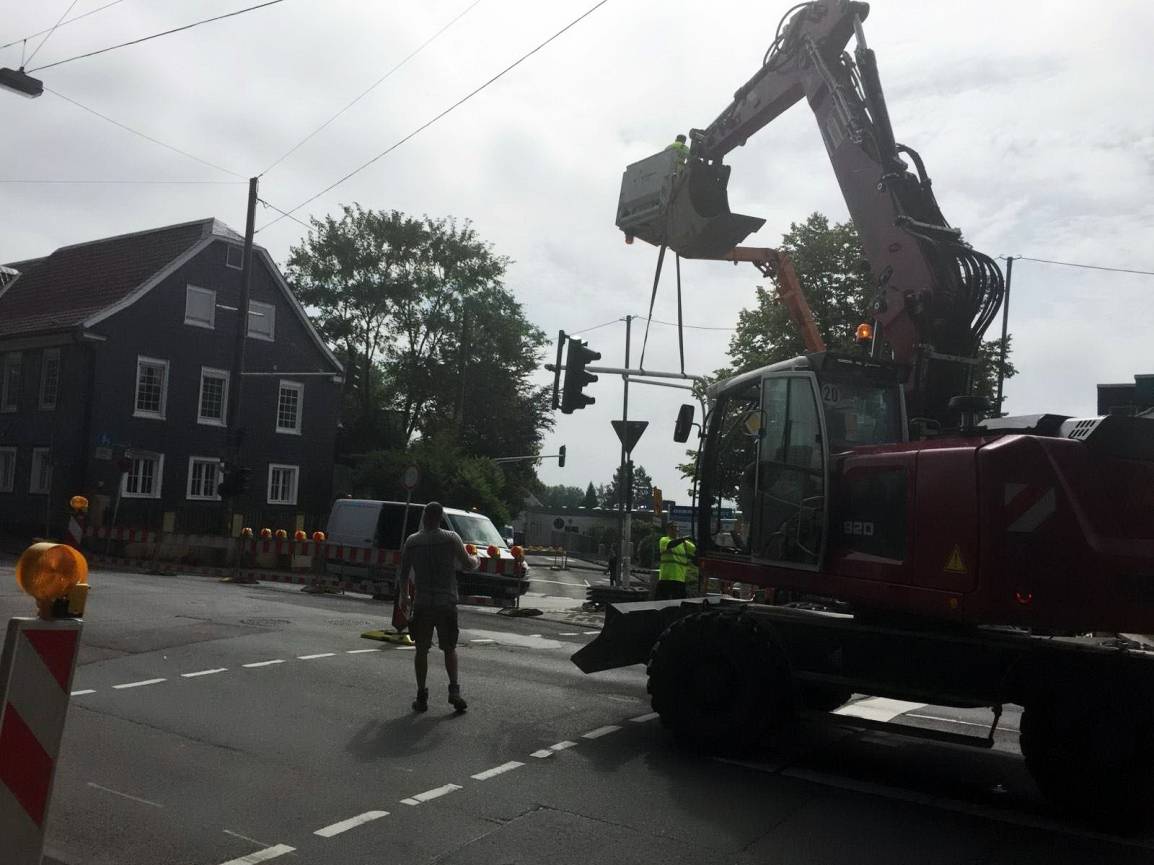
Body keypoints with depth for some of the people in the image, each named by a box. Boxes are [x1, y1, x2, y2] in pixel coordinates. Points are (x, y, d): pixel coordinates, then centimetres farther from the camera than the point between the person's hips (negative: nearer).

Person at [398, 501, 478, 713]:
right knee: (449, 648, 12)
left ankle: (421, 696, 10)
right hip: (447, 602, 0)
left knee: (421, 650, 9)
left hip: (422, 602, 0)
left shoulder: (412, 541, -1)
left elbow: (403, 571, 6)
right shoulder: (451, 538, -5)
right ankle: (454, 690, 0)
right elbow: (468, 565, -2)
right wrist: (475, 559, 21)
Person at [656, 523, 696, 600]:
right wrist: (683, 539, -31)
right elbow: (670, 544, -22)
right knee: (662, 601, -3)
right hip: (666, 579, -4)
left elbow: (695, 549, 8)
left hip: (680, 579, 5)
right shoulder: (664, 540, -1)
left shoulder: (684, 543, 15)